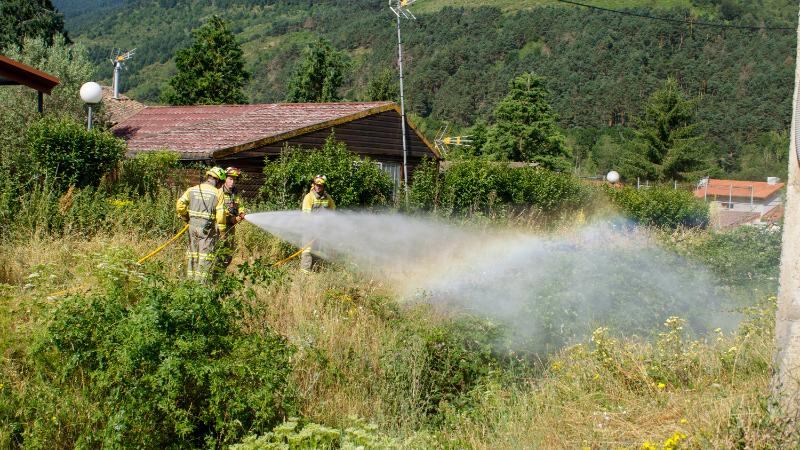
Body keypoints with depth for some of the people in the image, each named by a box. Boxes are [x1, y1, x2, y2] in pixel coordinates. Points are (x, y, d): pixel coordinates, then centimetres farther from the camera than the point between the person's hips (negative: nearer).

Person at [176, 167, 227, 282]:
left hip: (192, 226, 4)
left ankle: (190, 279, 19)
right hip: (208, 229, -4)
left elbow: (180, 204, -3)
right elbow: (220, 214, -9)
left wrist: (185, 218, 12)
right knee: (206, 255, 0)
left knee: (192, 253, 14)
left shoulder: (192, 190, 6)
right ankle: (201, 281, -3)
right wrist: (222, 231, 0)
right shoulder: (218, 193, -5)